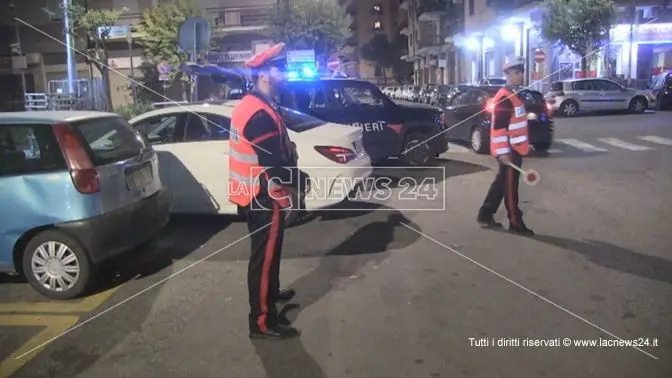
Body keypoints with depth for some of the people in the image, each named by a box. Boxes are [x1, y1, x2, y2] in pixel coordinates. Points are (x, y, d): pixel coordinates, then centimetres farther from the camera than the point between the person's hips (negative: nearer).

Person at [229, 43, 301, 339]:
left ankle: (271, 293, 45)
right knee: (264, 256, -1)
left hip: (253, 194, 10)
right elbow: (275, 165, -25)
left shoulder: (251, 105, 11)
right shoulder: (260, 114, -22)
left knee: (267, 251, 26)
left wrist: (290, 155, 6)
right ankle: (263, 322, 9)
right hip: (263, 197, -10)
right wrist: (294, 182, -10)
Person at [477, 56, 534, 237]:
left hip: (515, 148, 10)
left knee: (502, 182, 14)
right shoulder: (504, 97, -17)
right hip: (508, 150, -10)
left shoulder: (514, 95, 15)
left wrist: (525, 144, 26)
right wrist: (503, 152, -25)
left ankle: (485, 216, 23)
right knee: (510, 185, -1)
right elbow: (499, 127, -23)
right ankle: (516, 223, 8)